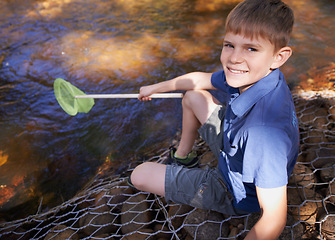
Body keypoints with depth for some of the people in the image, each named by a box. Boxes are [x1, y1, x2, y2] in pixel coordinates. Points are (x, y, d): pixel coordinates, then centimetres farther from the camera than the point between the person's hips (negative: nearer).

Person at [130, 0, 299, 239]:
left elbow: (274, 219, -39)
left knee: (140, 175, -4)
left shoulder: (266, 129, -44)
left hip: (237, 193, -7)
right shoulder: (251, 74, -18)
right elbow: (201, 79, 3)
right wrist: (156, 88, 15)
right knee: (193, 96, 14)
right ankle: (182, 157, 34)